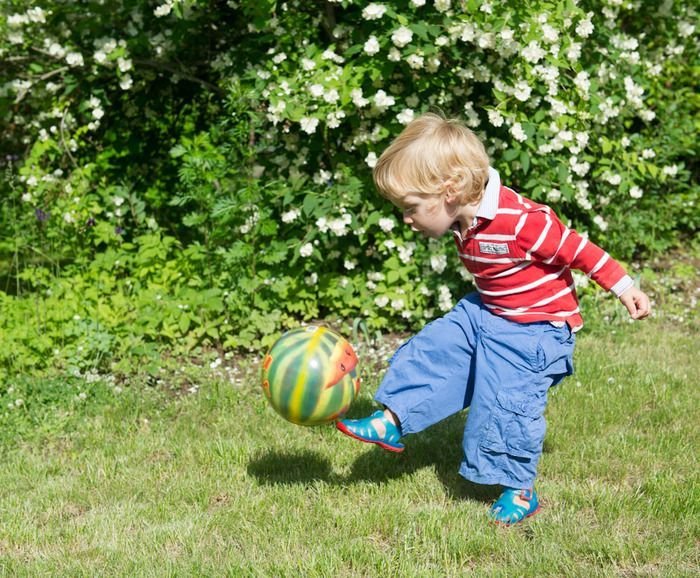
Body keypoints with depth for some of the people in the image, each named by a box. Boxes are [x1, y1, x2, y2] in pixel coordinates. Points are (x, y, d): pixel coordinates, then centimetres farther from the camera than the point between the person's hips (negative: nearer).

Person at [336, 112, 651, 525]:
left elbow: (579, 249, -22)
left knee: (505, 405, -7)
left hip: (535, 328, -8)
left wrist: (626, 289, -15)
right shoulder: (464, 225, -6)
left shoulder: (522, 222, -32)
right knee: (431, 352, 3)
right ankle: (391, 422, 12)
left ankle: (519, 491, 9)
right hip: (485, 314, 8)